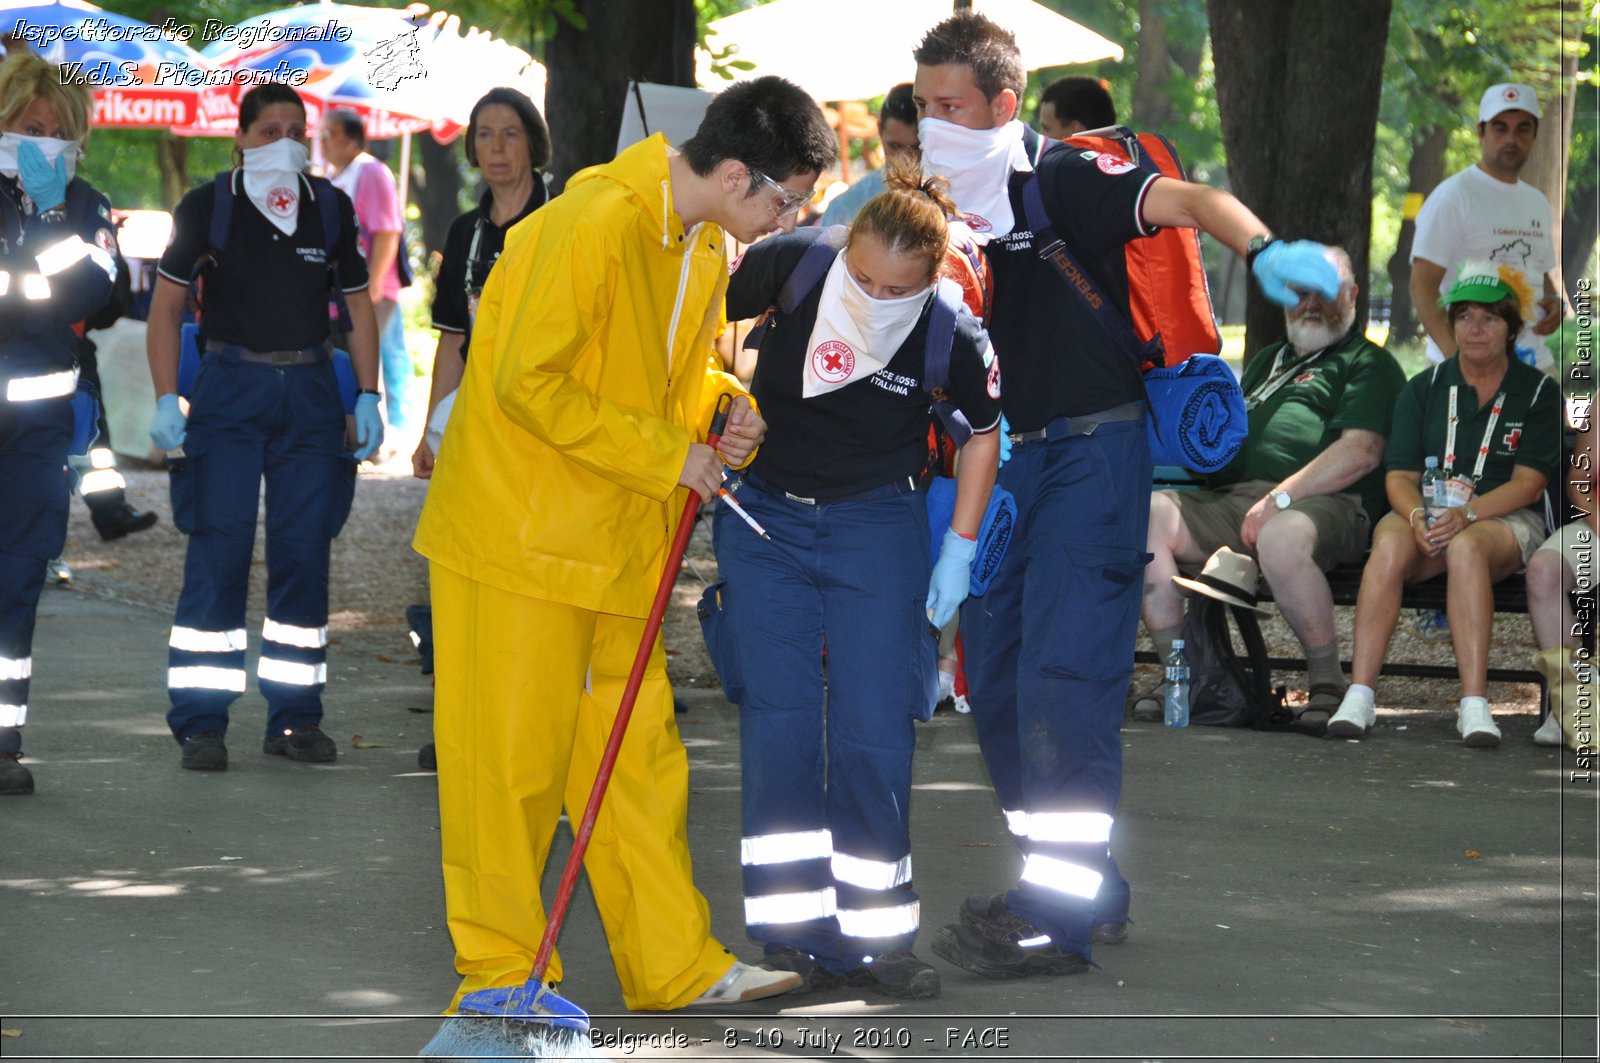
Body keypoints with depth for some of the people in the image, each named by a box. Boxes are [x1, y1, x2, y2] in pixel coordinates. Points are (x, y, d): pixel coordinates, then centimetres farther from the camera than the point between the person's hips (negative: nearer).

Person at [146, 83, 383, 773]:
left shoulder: (331, 208, 9)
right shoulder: (208, 207, 1)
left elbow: (358, 305, 16)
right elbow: (167, 303, 2)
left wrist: (368, 397, 6)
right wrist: (165, 398, -8)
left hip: (310, 392, 3)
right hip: (229, 387, -3)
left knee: (304, 554, 3)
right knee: (217, 552, -8)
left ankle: (294, 717, 10)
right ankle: (200, 723, -6)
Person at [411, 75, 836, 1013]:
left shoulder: (708, 247, 8)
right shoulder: (594, 227, -22)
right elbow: (528, 382, -24)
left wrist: (729, 410, 0)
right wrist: (668, 455, -20)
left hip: (621, 543, 8)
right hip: (521, 538, -8)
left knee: (638, 754, 10)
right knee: (514, 758, -1)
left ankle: (675, 964, 14)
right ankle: (501, 968, 8)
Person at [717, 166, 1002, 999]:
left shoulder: (951, 336, -17)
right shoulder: (791, 265, -18)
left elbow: (985, 429, 2)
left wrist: (960, 548, 2)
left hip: (877, 527, -1)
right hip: (764, 519, 1)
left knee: (874, 729, -3)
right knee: (777, 719, -4)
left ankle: (872, 935, 7)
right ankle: (793, 931, 1)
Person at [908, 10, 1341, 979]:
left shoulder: (1061, 179, -10)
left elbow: (1184, 200, -25)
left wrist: (1264, 249, -44)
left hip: (1089, 452, -8)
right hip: (999, 462, 8)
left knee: (1064, 680, -12)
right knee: (998, 686, 10)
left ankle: (1059, 920, -10)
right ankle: (1086, 887, 23)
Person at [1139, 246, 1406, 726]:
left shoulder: (1368, 363, 9)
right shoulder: (1268, 360, 34)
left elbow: (1362, 452, -7)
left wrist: (1280, 497, -17)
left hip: (1324, 504, -7)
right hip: (1230, 499, 7)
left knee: (1282, 535, -42)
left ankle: (1328, 682, -24)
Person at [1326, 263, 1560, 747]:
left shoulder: (1538, 392, 4)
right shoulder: (1423, 389, 12)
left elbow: (1527, 483, -5)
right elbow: (1400, 476, 5)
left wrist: (1465, 513, -22)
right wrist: (1418, 516, -19)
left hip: (1506, 518, -2)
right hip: (1426, 512, 2)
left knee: (1466, 547, -38)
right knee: (1390, 543, -34)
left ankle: (1474, 705, -45)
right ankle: (1359, 695, -39)